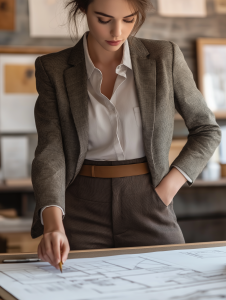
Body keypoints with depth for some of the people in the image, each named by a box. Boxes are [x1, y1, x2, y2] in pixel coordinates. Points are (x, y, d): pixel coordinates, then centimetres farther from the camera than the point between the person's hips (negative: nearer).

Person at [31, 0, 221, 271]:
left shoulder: (164, 57, -2)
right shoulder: (53, 69, -2)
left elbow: (206, 130, 7)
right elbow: (50, 152, -10)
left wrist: (168, 187, -6)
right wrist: (53, 226, -26)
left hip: (148, 206, 1)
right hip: (81, 210, 0)